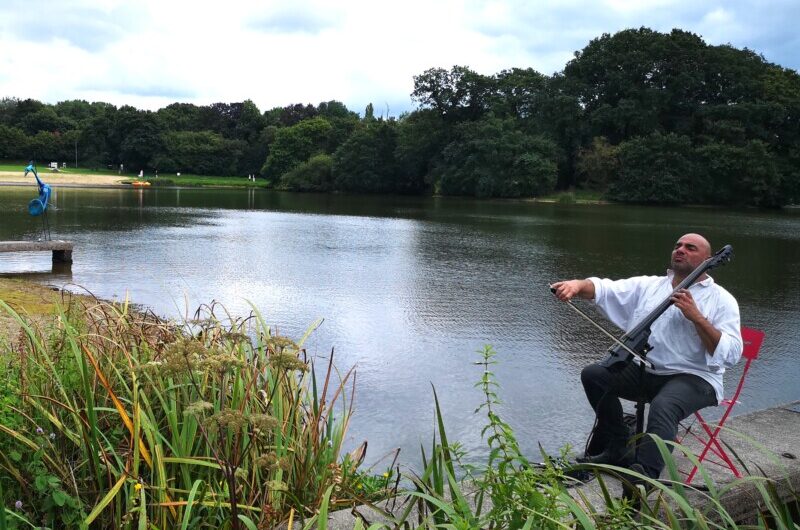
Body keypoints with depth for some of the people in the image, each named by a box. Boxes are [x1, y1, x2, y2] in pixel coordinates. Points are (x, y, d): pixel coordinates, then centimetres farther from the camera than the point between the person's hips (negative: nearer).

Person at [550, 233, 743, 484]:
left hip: (693, 377, -5)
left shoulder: (721, 300, 0)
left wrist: (696, 317, -20)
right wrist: (578, 284, -22)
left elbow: (731, 354, -11)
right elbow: (604, 288, 0)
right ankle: (618, 448, 4)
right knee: (593, 374, -9)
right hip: (645, 370, 6)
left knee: (663, 406, -35)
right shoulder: (648, 286, 13)